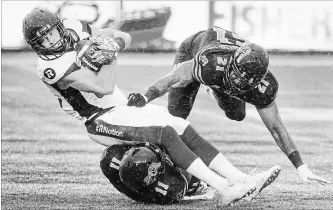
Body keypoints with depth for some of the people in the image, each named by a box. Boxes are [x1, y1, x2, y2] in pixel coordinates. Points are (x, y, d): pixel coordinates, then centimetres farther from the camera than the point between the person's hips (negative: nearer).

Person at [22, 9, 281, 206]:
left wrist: (113, 43, -16)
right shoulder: (52, 67, -21)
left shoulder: (74, 28, 2)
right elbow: (104, 87, -25)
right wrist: (111, 57, -15)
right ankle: (225, 189, -30)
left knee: (186, 131, -4)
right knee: (165, 131, -25)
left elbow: (125, 38, 5)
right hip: (103, 123, -8)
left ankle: (240, 179, -8)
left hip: (122, 106, 8)